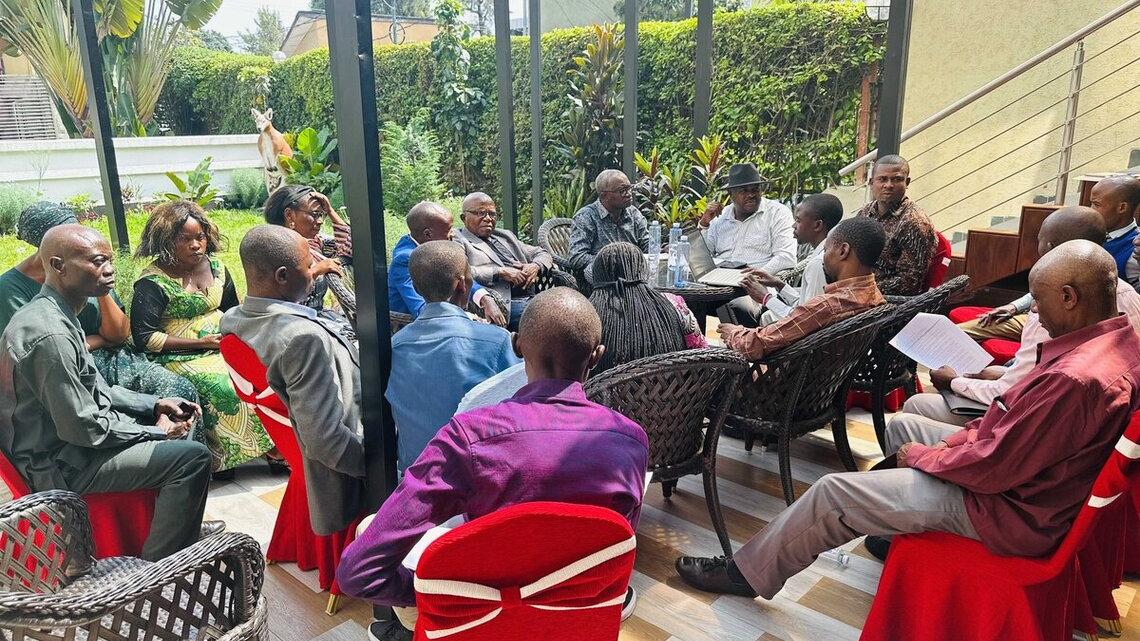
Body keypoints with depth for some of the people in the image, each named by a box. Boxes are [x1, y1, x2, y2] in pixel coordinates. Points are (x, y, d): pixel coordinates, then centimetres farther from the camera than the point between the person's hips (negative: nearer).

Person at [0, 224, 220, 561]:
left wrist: (155, 405, 5)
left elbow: (94, 391, 14)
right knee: (193, 457, -17)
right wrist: (155, 430, -13)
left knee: (178, 420, 21)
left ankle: (181, 527, 32)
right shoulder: (51, 334, -28)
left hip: (64, 438, 11)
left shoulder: (48, 313, 6)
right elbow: (83, 427, -25)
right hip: (61, 466, -11)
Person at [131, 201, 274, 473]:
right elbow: (144, 338, -13)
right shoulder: (152, 282, -10)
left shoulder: (215, 267, 9)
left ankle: (275, 449, -10)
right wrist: (199, 342, -15)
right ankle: (222, 459, -14)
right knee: (223, 387, -31)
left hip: (222, 347, 6)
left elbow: (232, 311, 23)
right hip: (180, 357, -6)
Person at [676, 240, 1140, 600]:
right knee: (901, 425, 25)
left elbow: (994, 467, -27)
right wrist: (962, 441, 0)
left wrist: (924, 456, -10)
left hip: (1008, 507, -10)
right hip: (1029, 474, 10)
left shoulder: (1074, 378, -34)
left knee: (833, 492, -7)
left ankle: (748, 572, 14)